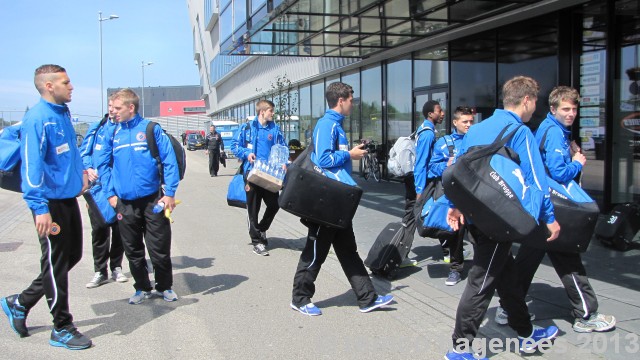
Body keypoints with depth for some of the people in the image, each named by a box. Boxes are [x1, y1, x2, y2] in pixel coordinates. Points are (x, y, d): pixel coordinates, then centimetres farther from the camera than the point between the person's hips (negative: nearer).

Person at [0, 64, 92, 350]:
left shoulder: (63, 114, 11)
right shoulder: (37, 118, -18)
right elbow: (32, 165, -23)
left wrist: (80, 172, 20)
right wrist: (40, 207, -27)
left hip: (68, 197, 9)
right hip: (51, 202, -9)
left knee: (71, 256, 18)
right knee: (56, 264, 2)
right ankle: (62, 329, 17)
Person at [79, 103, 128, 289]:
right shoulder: (96, 128, 6)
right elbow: (84, 152, 9)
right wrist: (88, 168, -7)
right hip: (97, 187, 1)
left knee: (118, 229, 8)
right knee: (99, 229, 2)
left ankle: (116, 267, 23)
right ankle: (100, 271, 13)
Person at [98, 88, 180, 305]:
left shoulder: (151, 129, -5)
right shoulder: (113, 134, 7)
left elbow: (169, 161, -8)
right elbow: (105, 165, 14)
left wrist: (169, 192, -12)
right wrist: (110, 194, 5)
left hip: (152, 200, -4)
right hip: (125, 203, 4)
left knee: (159, 248, 4)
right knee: (133, 250, 14)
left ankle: (164, 287, 24)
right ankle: (142, 288, 30)